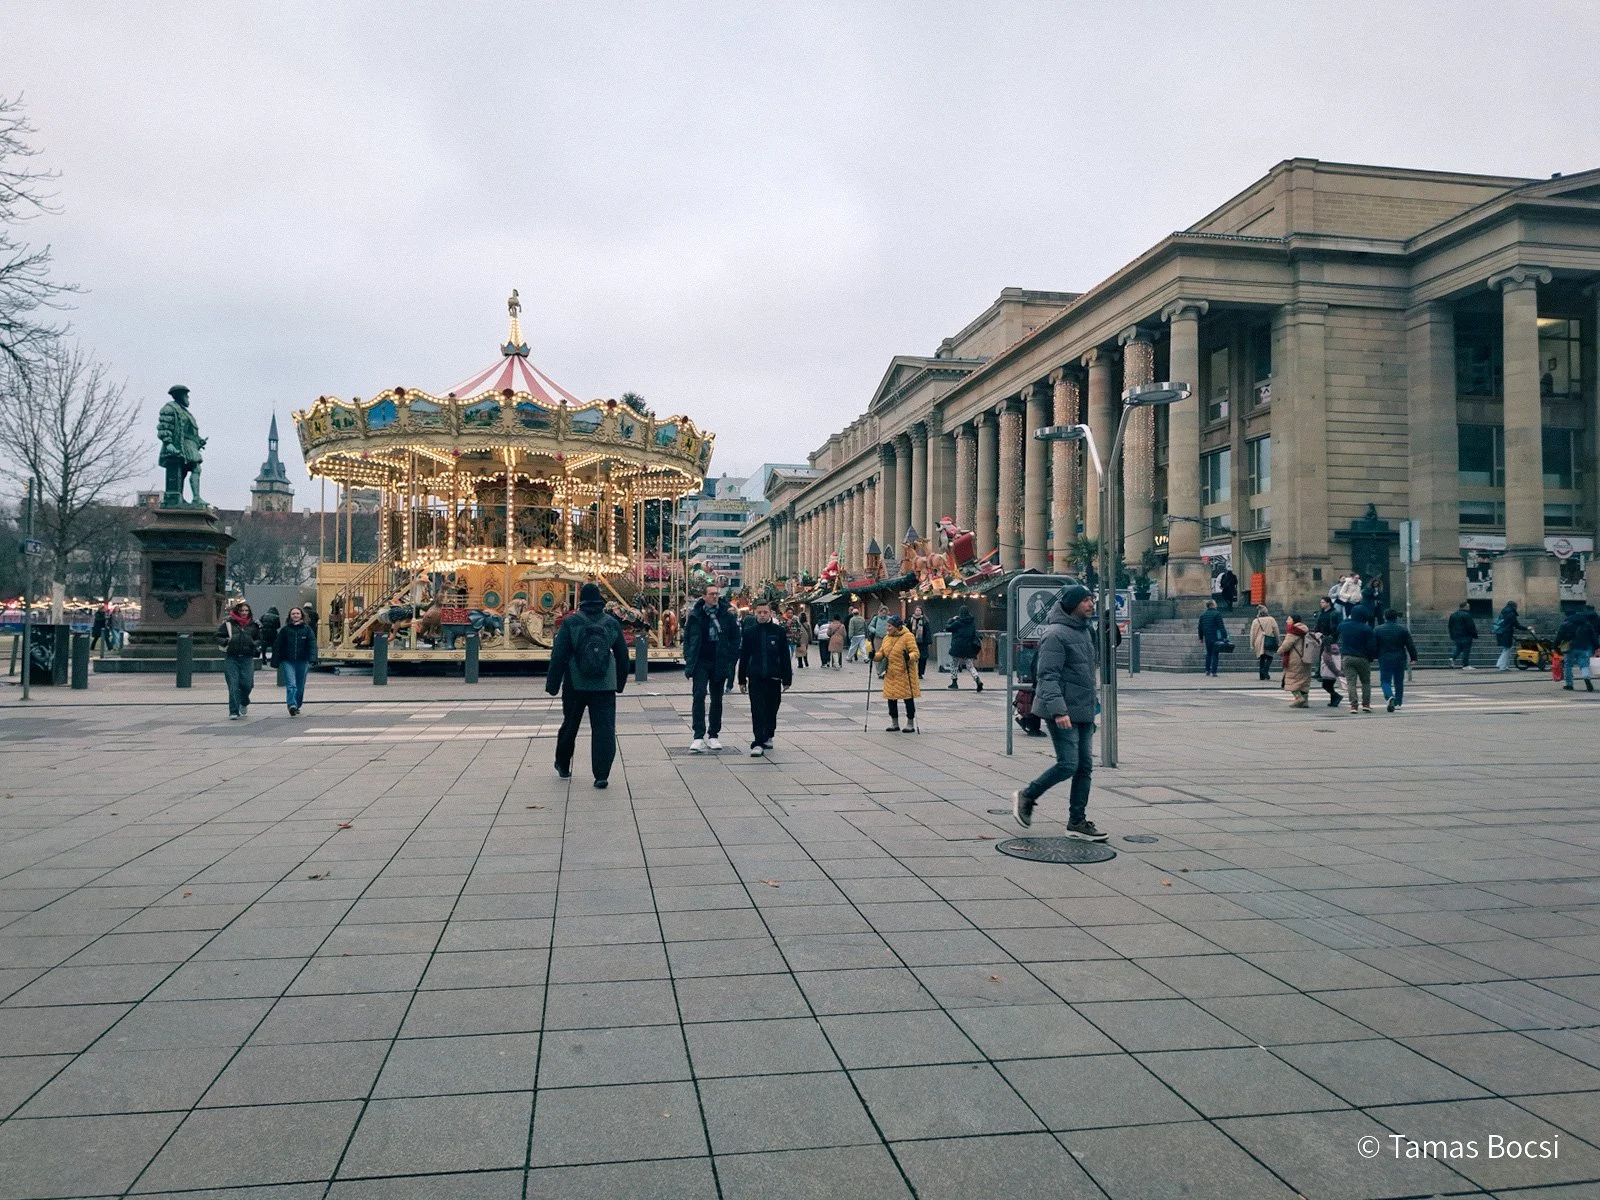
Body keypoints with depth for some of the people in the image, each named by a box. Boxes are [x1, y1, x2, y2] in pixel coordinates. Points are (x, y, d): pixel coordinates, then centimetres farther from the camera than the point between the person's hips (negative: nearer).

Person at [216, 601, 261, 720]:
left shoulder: (253, 625, 10)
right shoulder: (228, 623, 4)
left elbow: (259, 639, 22)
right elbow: (218, 637, 8)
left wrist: (255, 644, 2)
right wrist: (227, 641, -10)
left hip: (247, 658, 1)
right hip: (231, 658, -1)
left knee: (247, 683, -4)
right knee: (233, 685, -5)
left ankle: (244, 704, 27)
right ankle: (234, 712, 0)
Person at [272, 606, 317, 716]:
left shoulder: (307, 629, 2)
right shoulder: (285, 630, 2)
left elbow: (312, 644, -4)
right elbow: (277, 645, 4)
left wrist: (312, 658, -18)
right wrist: (275, 661, 1)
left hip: (302, 661, 1)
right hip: (288, 661, -1)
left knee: (300, 686, 11)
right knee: (291, 684, -16)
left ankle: (297, 705, 26)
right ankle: (292, 705, -27)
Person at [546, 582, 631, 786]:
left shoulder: (571, 623, -6)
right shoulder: (612, 623, 3)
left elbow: (558, 655, -7)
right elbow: (622, 656, 11)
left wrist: (552, 684, -1)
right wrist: (620, 683, 23)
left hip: (575, 685, -1)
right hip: (605, 686, 1)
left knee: (570, 725, 17)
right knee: (605, 728, -1)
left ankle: (563, 766, 34)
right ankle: (602, 774, -9)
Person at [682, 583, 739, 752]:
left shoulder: (727, 615, 1)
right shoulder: (695, 616, 1)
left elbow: (735, 638, 4)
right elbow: (687, 638, 7)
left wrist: (731, 660, -4)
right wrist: (689, 660, -2)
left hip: (720, 662, 1)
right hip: (701, 662, -1)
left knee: (717, 699, 10)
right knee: (699, 695, -12)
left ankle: (713, 735, 21)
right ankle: (699, 736, -12)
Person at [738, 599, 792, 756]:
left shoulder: (779, 631, 1)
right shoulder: (749, 632, 3)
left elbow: (785, 656, 3)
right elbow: (743, 657, 7)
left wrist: (787, 679, 2)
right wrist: (742, 679, 6)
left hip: (773, 677, 1)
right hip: (755, 678, -1)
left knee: (771, 710, 12)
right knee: (757, 711, -7)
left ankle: (768, 737, 32)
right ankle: (757, 743, -8)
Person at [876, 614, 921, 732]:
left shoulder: (908, 636, -10)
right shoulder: (887, 638, 11)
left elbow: (915, 652, -13)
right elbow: (882, 652, 15)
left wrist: (909, 657, -33)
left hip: (905, 673, -7)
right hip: (890, 674, 7)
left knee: (908, 698, 1)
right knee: (891, 697, 10)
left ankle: (910, 724, 12)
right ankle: (894, 723, 23)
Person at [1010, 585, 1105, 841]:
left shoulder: (1085, 631, 15)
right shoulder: (1056, 634, -15)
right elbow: (1047, 676, -21)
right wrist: (1058, 710, -28)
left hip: (1083, 711, 9)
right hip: (1063, 712, -9)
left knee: (1085, 766, 7)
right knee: (1068, 764, -10)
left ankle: (1077, 822, 14)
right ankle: (1026, 797, 10)